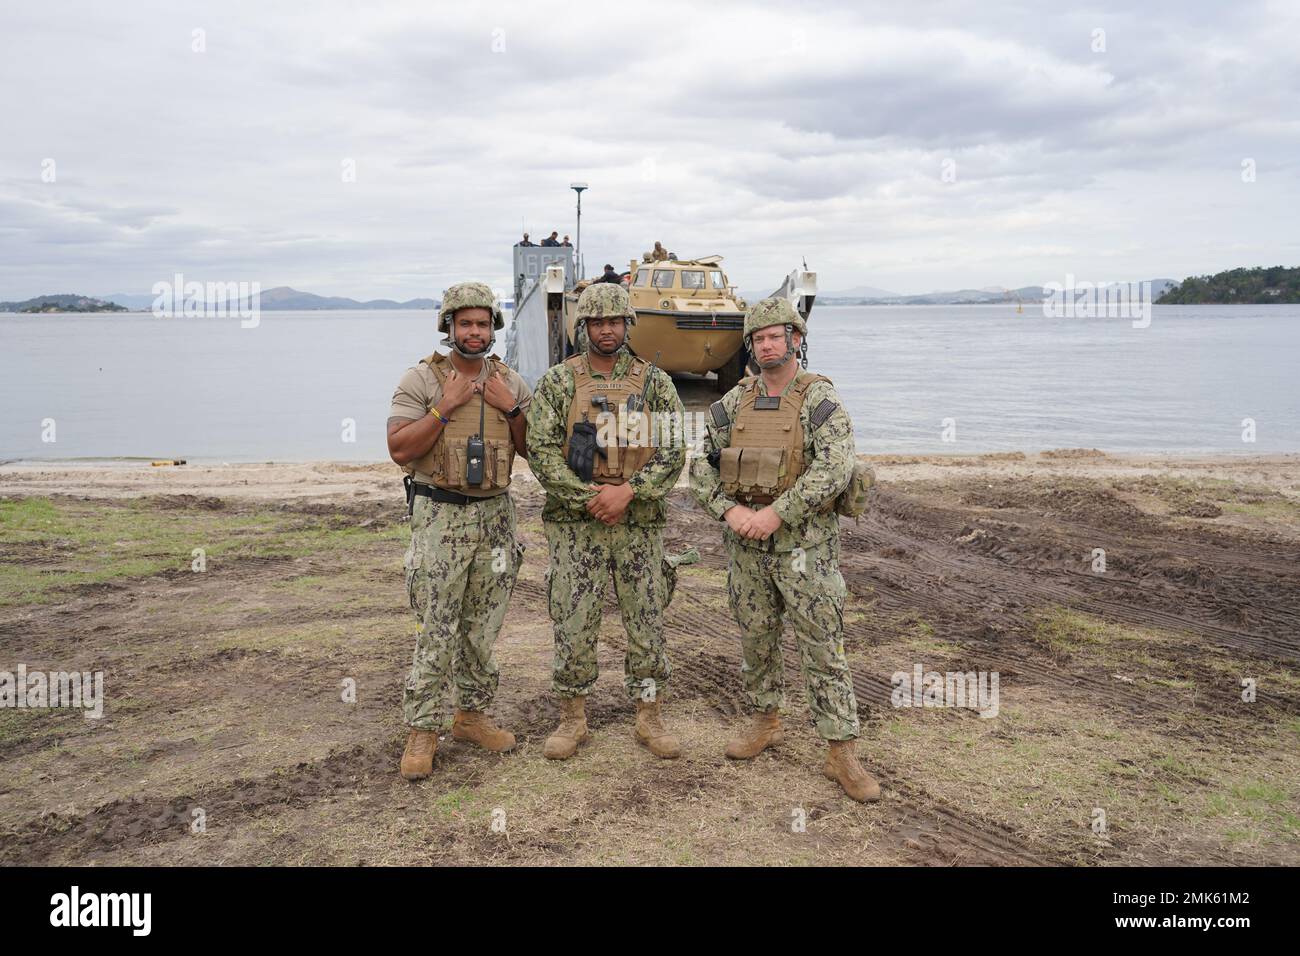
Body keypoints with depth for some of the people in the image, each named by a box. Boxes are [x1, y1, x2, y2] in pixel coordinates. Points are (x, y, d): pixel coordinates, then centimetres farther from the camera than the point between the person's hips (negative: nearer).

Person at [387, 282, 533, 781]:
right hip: (440, 516, -4)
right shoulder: (421, 378, -4)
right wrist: (445, 407, -16)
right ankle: (421, 731, 9)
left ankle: (472, 715, 26)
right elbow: (400, 449, -11)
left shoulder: (510, 382, 8)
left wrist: (511, 408, -6)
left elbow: (533, 450, 9)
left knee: (483, 626, 12)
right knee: (436, 629, -2)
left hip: (495, 514, 4)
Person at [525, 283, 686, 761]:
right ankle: (572, 719, 20)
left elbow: (674, 450, -2)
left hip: (640, 524, 1)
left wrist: (628, 491, -16)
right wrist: (588, 499, -14)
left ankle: (649, 719, 22)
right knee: (573, 624, 3)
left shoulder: (655, 381, 4)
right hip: (575, 524, -1)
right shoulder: (558, 381, 1)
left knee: (647, 623, 7)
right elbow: (541, 450, -6)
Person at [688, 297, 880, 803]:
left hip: (804, 540, -4)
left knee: (823, 646, -1)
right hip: (745, 542, 5)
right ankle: (765, 720, 35)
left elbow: (834, 467, -19)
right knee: (756, 638, 15)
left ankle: (842, 752, 7)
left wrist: (775, 513, -22)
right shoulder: (734, 402, 7)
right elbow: (701, 464, 7)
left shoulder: (820, 399, -7)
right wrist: (729, 510, -10)